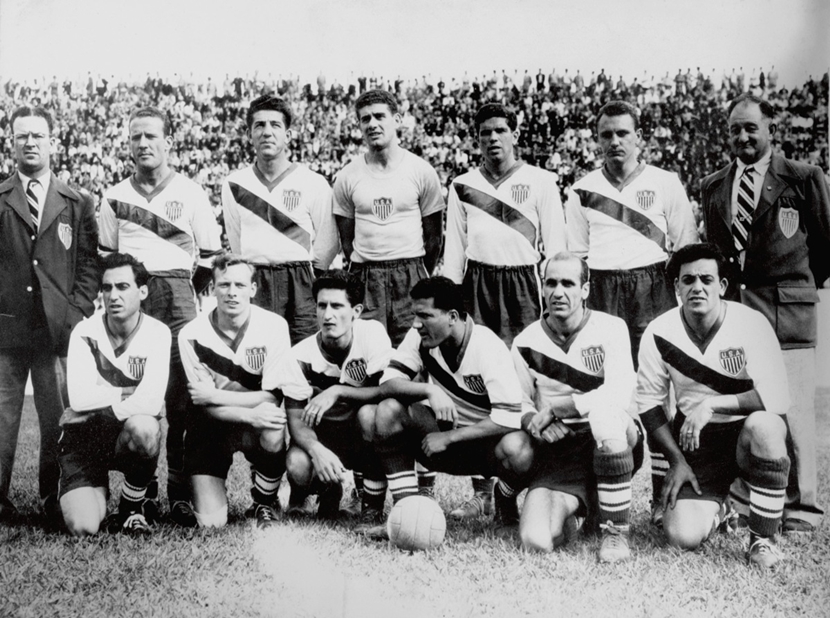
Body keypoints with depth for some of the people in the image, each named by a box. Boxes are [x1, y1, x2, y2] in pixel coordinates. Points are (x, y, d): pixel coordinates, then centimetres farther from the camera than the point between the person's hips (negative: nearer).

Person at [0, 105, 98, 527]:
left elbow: (90, 263, 8)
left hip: (58, 329, 0)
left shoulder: (77, 204, 11)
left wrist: (78, 310, -3)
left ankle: (52, 499, 14)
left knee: (58, 420, 4)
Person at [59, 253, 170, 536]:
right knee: (83, 528, -20)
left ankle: (131, 507, -8)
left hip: (131, 437, 0)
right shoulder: (84, 333, -7)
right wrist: (128, 393, -15)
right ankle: (98, 489, 21)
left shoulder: (157, 334, -10)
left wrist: (96, 408, -19)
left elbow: (151, 401, -24)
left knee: (143, 426, -38)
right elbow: (80, 398, -20)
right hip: (84, 437, 0)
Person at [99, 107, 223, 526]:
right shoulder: (115, 196, 15)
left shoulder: (191, 193, 9)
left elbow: (209, 255, 9)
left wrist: (202, 303, 1)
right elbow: (104, 254, 21)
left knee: (180, 397, -7)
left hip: (178, 293, -2)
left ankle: (180, 492, -2)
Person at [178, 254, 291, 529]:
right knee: (211, 523, -13)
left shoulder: (274, 326, -14)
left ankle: (265, 503, -6)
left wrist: (213, 394, -20)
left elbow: (273, 398, -16)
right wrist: (251, 415, -32)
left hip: (256, 428, 0)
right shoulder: (192, 334, -13)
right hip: (210, 427, 0)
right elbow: (205, 405, -14)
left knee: (273, 430, -37)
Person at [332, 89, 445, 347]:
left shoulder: (421, 171, 2)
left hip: (409, 274, -1)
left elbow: (434, 235, 7)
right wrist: (362, 275, 9)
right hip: (364, 277, 1)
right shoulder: (347, 176, 5)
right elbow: (346, 238, 12)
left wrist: (421, 278, 8)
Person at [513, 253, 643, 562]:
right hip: (559, 450, 2)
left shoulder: (610, 328, -3)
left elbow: (619, 394, -17)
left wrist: (553, 407, -16)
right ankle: (572, 509, 18)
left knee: (605, 411, -38)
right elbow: (521, 406, 9)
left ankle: (616, 531, -21)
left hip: (613, 444, -1)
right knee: (536, 540, -22)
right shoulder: (526, 342, 4)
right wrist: (536, 424, -14)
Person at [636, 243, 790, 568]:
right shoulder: (660, 333, -10)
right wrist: (677, 461, -5)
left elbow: (777, 398, -24)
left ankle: (763, 537, -15)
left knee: (763, 426, -39)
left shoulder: (751, 323, -17)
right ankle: (717, 507, 25)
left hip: (746, 432, -2)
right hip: (694, 439, 2)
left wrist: (711, 403, -29)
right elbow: (649, 402, 0)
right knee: (683, 536, -17)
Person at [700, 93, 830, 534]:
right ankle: (741, 503, 18)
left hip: (786, 309, -4)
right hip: (730, 304, 4)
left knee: (792, 410, -2)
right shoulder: (712, 187, 14)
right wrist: (723, 284, 13)